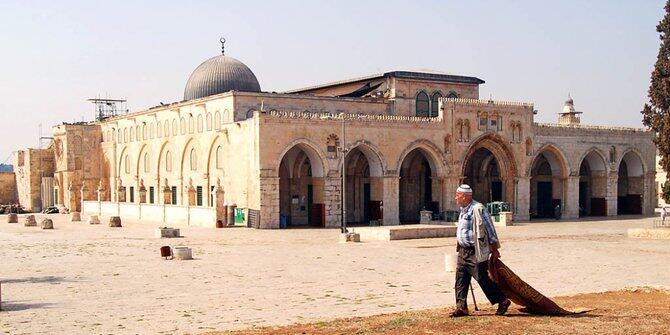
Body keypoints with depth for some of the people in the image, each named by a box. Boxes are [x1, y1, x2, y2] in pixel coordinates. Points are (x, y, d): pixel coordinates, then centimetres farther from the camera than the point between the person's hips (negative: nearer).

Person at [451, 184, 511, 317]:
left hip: (476, 252, -9)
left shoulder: (477, 209, -16)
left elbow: (490, 229, -14)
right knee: (461, 279, 5)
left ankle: (503, 301, 11)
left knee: (482, 279, -3)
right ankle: (461, 307, 10)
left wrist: (494, 250, -12)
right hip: (463, 251, 9)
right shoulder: (464, 210, 13)